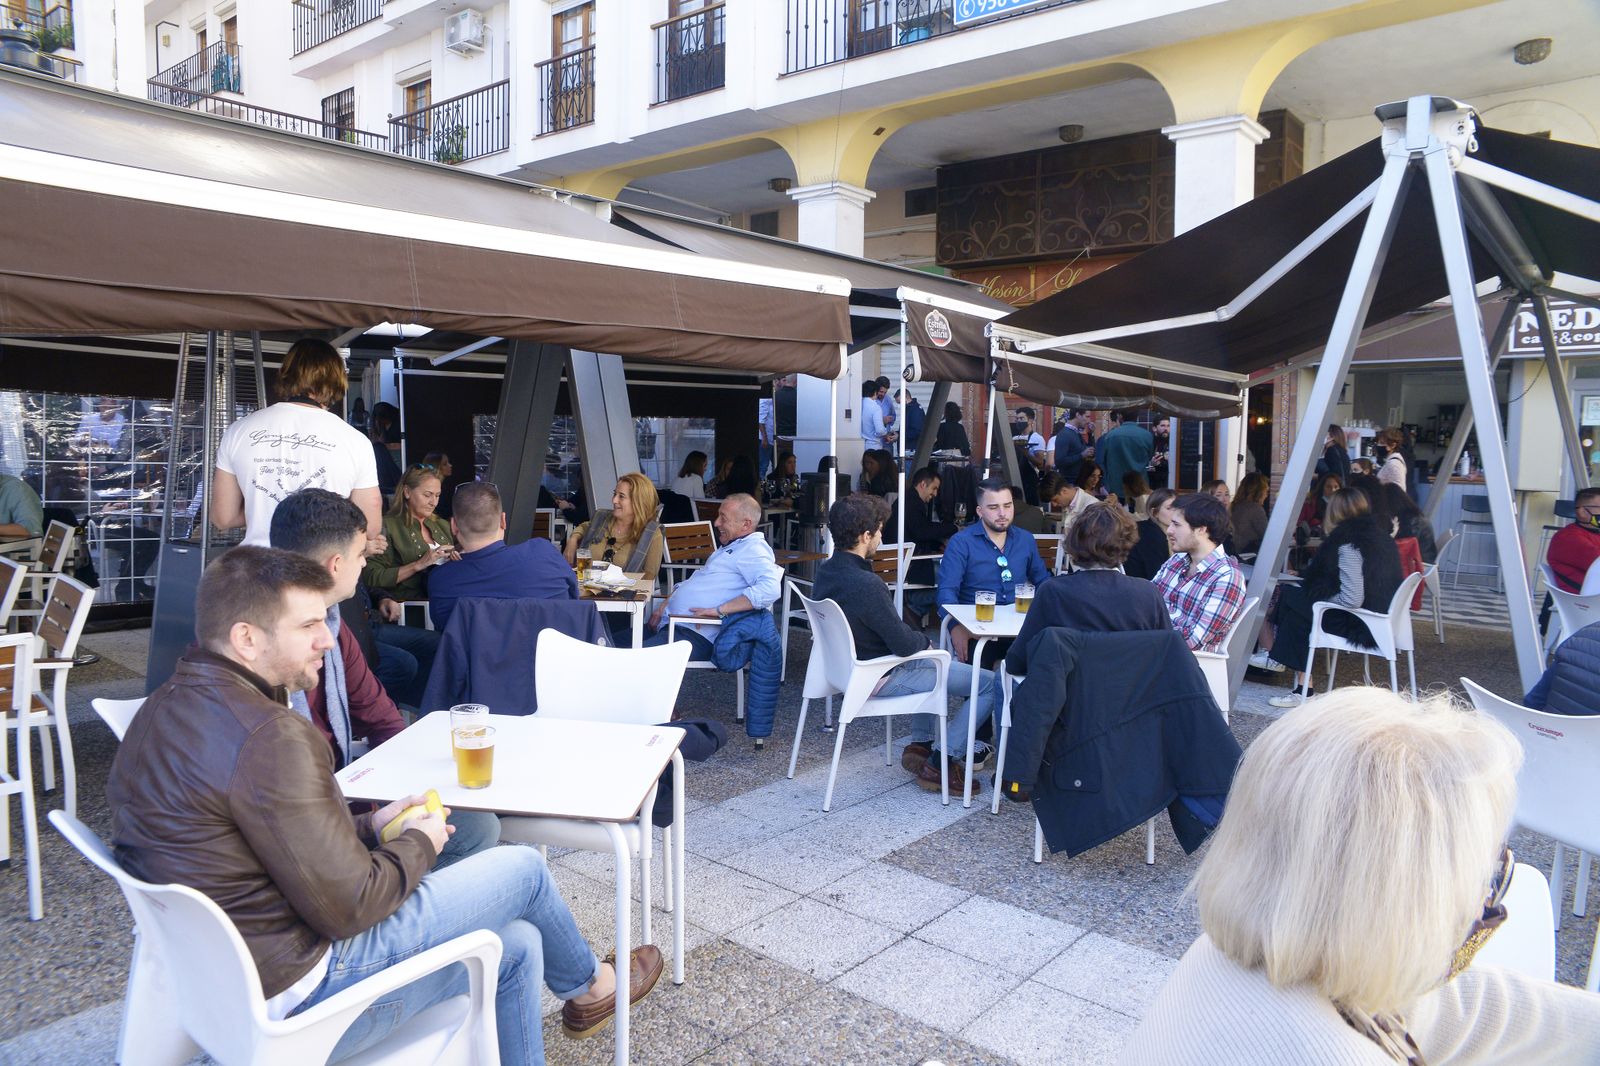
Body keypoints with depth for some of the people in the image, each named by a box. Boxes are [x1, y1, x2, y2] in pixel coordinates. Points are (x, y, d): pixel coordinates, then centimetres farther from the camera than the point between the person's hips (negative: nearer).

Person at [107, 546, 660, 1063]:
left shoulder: (165, 708, 4)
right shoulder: (268, 738, -29)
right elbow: (348, 906, -25)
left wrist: (367, 828, 7)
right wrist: (419, 844, -6)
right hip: (293, 992, -9)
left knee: (515, 944, 14)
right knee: (523, 868, 4)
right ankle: (590, 986, 34)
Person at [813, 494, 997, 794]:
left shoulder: (825, 570, -2)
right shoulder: (866, 584, -32)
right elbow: (904, 643, -24)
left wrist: (917, 639, 5)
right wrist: (924, 640, -2)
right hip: (880, 678, -9)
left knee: (933, 662, 36)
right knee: (991, 684, -5)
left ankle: (920, 744, 30)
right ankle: (942, 762, 4)